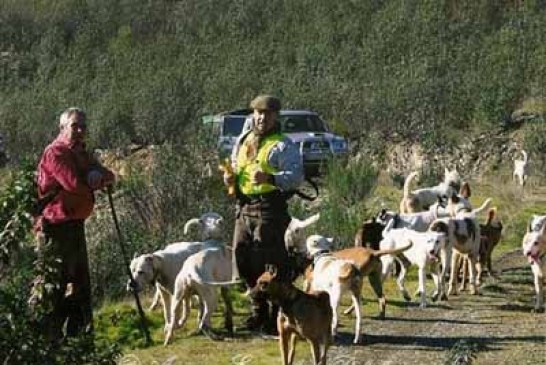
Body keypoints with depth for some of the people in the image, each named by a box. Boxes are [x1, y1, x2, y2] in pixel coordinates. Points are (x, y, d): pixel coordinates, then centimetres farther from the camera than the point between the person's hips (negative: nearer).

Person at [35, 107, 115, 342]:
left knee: (80, 279, 16)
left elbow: (109, 176, 6)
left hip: (75, 224, 10)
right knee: (57, 282, -6)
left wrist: (99, 176, -18)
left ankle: (78, 331, 27)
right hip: (57, 226, -10)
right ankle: (50, 336, -1)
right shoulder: (55, 153, -13)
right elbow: (75, 184, -24)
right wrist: (96, 180, -4)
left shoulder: (81, 154, 15)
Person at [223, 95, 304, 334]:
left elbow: (296, 176, -16)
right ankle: (259, 311, 26)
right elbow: (234, 166, 31)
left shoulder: (283, 145, -5)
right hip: (244, 207, 7)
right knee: (244, 260, 12)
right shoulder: (242, 141, 16)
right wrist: (230, 176, 7)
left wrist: (270, 178, -31)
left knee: (272, 262, -6)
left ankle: (278, 314, 4)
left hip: (269, 209, -7)